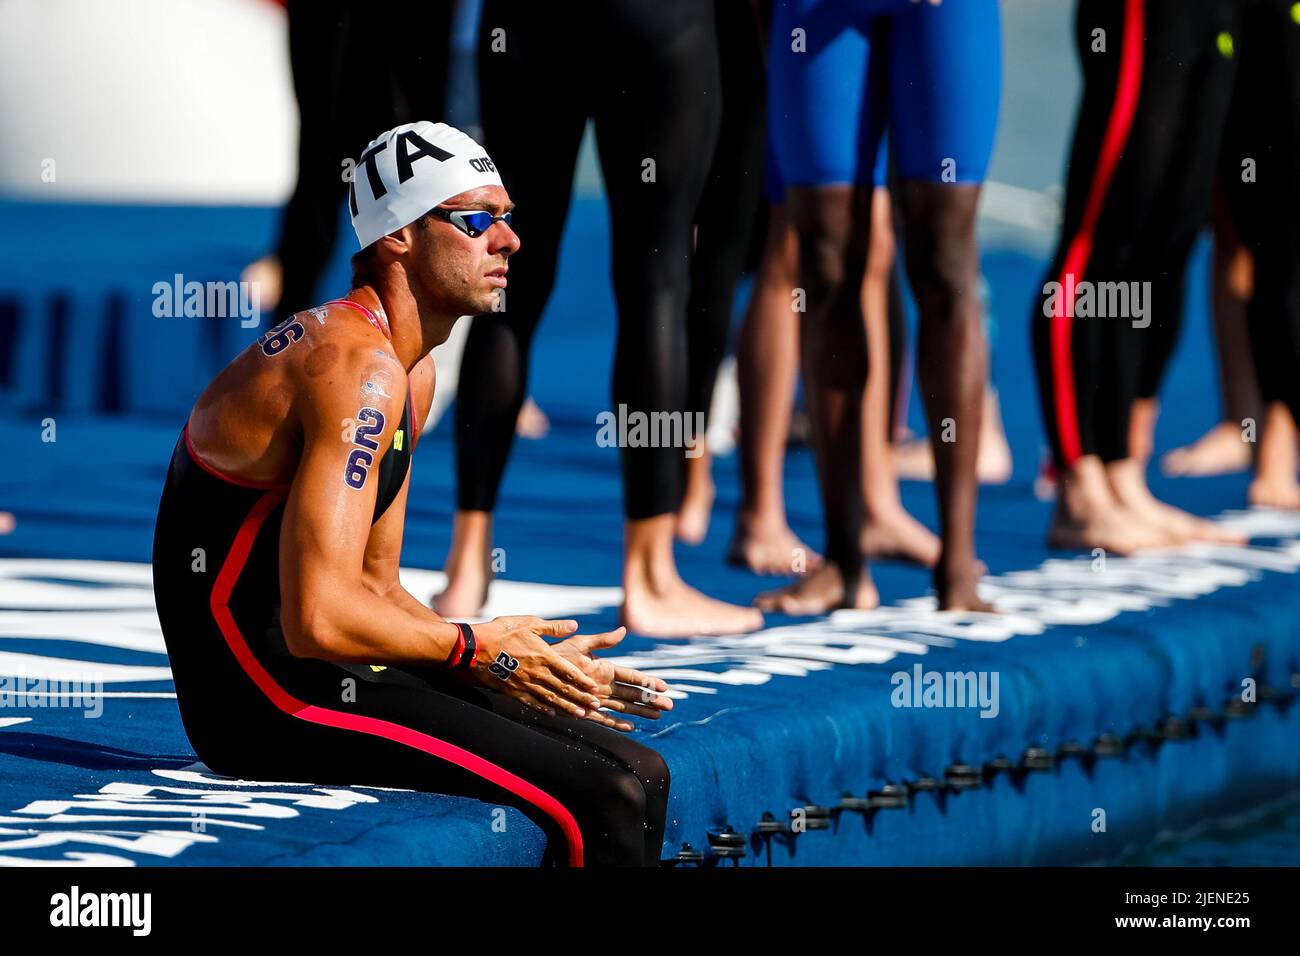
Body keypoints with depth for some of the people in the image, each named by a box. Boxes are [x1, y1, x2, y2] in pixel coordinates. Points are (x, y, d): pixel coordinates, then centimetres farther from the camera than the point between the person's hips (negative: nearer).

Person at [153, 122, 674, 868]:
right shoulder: (358, 368, -19)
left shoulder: (412, 373, 15)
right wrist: (475, 650, -12)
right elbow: (318, 619, -26)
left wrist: (532, 660, 7)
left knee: (638, 775, 9)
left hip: (329, 667, 11)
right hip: (264, 693, -11)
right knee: (604, 801, -19)